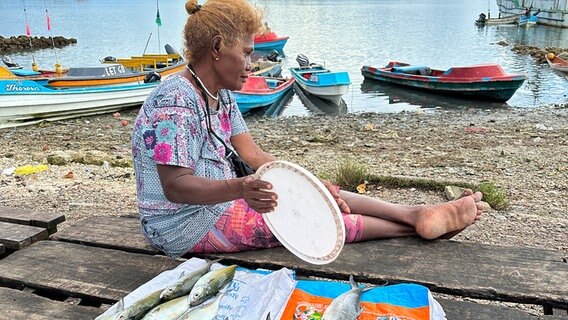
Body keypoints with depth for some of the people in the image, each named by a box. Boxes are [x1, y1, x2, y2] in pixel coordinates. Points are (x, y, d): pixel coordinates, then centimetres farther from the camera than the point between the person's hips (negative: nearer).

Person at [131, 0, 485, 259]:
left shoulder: (220, 95, 6)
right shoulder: (175, 100, -23)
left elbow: (254, 154, 3)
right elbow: (174, 186, -30)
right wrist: (239, 188, -47)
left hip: (218, 198, 9)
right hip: (185, 225, -8)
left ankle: (417, 213, 0)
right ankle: (419, 223, -5)